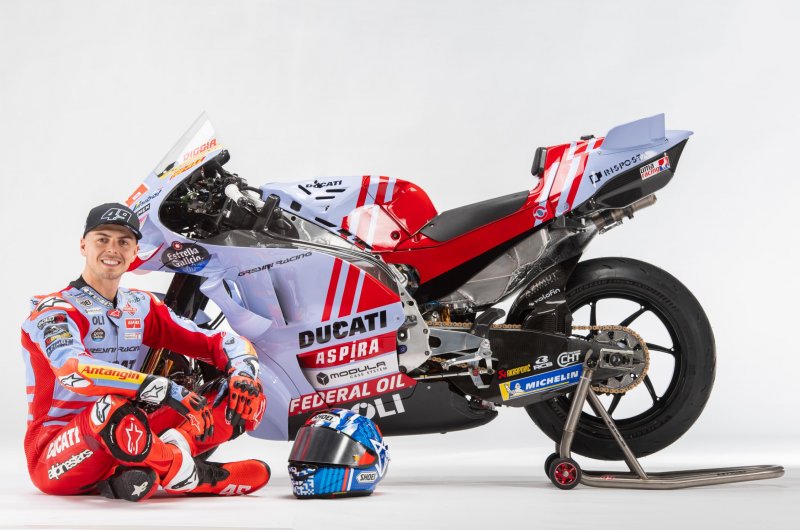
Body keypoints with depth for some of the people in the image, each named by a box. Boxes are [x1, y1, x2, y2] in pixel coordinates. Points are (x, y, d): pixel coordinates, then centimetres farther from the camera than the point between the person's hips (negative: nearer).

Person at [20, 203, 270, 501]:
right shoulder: (53, 310, -8)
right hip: (54, 461, -7)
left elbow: (218, 342, 9)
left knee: (250, 395, -4)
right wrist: (161, 389, -38)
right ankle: (190, 475, -17)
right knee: (113, 410, -43)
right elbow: (74, 370, -29)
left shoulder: (143, 306, 12)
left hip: (123, 449, 7)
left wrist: (242, 373, -15)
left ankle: (144, 470, -25)